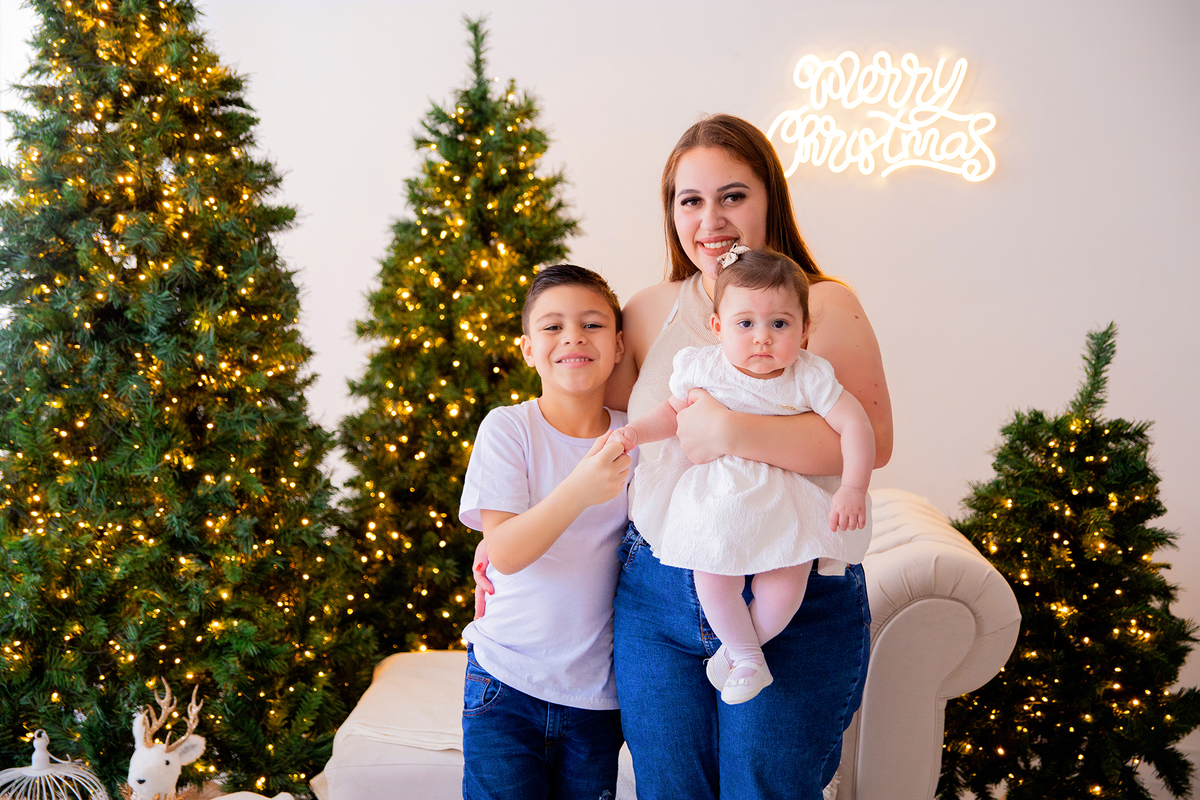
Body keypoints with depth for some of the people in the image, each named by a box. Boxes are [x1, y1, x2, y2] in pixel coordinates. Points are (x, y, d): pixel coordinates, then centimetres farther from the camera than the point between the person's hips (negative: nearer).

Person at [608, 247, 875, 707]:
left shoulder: (809, 379, -14)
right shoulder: (702, 368, -9)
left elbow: (855, 425, -13)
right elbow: (674, 411, 9)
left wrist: (854, 488, -23)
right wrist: (635, 432, -7)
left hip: (787, 498, -1)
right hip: (715, 492, 1)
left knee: (784, 589, -12)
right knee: (711, 578, -12)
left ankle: (738, 648, 18)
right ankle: (748, 657, 15)